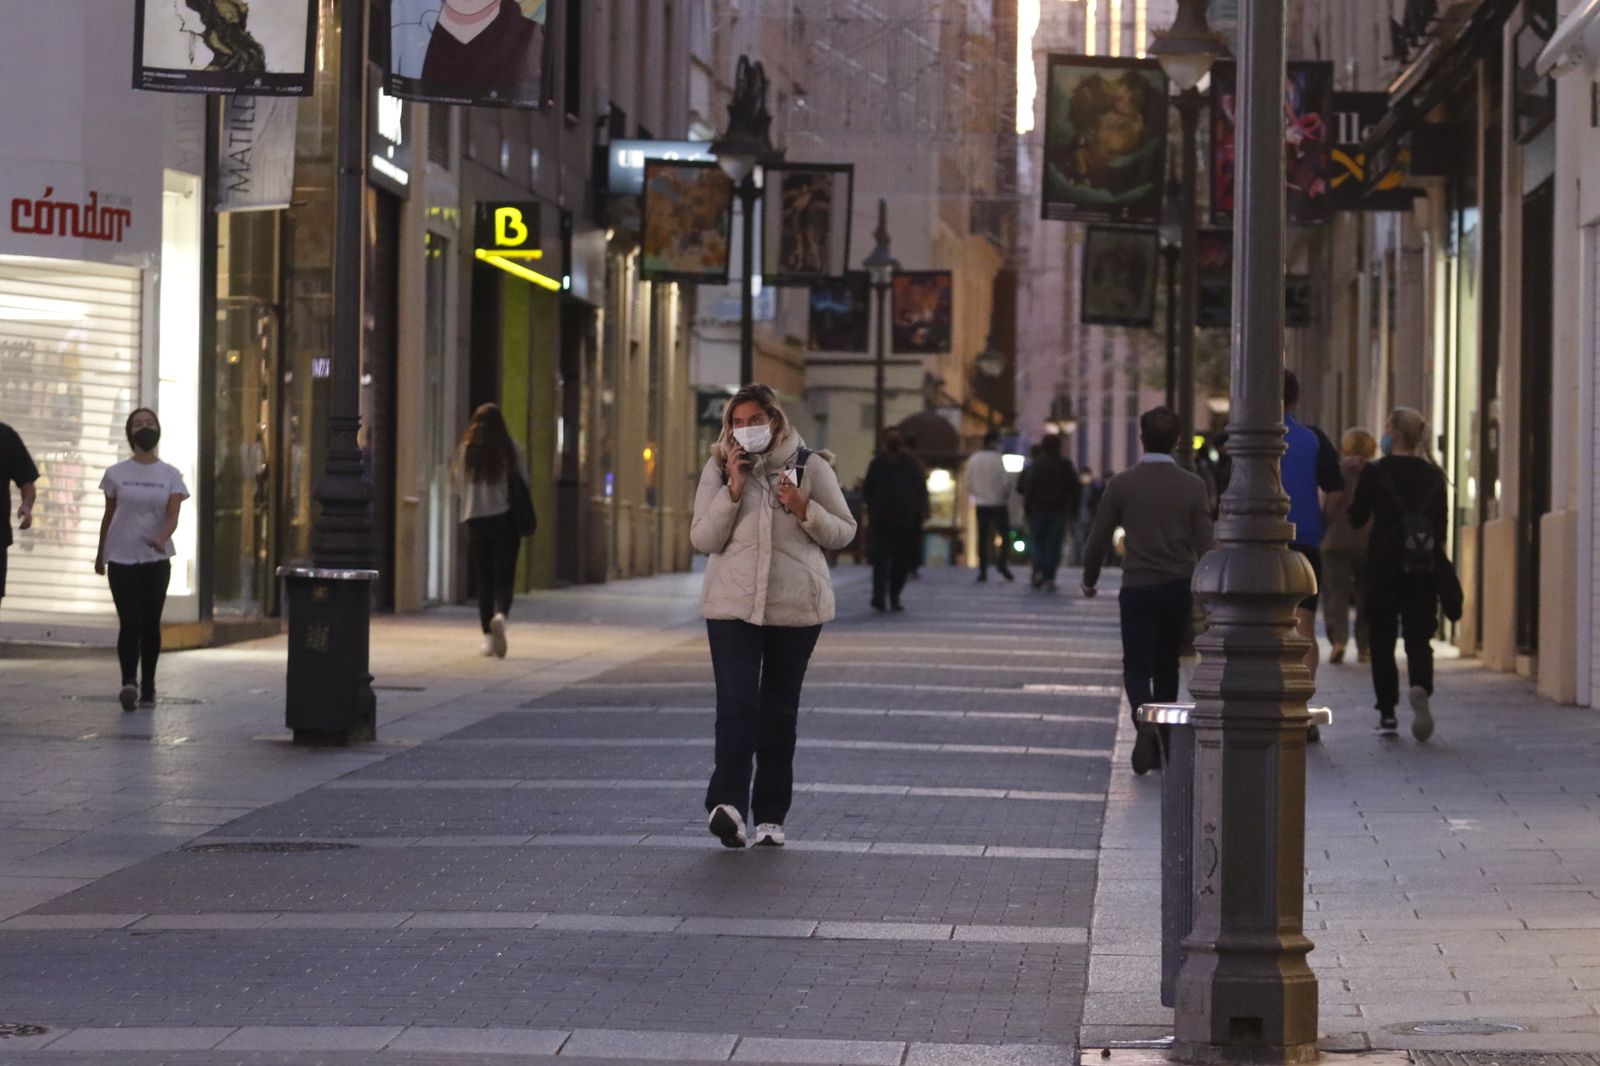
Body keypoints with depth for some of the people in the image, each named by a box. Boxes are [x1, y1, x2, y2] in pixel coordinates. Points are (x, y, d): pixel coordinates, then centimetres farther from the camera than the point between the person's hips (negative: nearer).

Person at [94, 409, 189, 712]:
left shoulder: (170, 475, 3)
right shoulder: (116, 474, 4)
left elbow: (173, 515, -8)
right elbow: (109, 515, 12)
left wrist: (162, 538, -28)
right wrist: (100, 555, 15)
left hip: (156, 559, 1)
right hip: (121, 558, -1)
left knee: (150, 624, 5)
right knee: (129, 623, -12)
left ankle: (148, 687, 14)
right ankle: (129, 682, -24)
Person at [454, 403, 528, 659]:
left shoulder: (466, 450, -2)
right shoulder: (509, 449, -5)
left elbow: (459, 482, 5)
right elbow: (524, 482, 0)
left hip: (476, 520, 1)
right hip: (505, 519, -1)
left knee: (483, 580, 9)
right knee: (504, 576, 1)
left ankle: (488, 637, 8)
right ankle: (501, 614, -28)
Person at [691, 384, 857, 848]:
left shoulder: (810, 466, 3)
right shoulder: (719, 469, 5)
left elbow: (844, 531, 6)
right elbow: (703, 539, -1)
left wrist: (805, 509, -12)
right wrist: (733, 490, -12)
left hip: (796, 604, 1)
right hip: (732, 604, -1)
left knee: (779, 710, 8)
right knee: (736, 704, -15)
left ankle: (770, 816, 14)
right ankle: (728, 803, -27)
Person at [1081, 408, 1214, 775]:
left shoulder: (1122, 484, -4)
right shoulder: (1193, 486, -3)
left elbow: (1099, 538, 0)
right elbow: (1205, 544, -5)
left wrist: (1090, 580, 17)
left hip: (1137, 588, -2)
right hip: (1180, 588, 2)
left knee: (1137, 666, 2)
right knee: (1167, 666, 17)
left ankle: (1145, 725, -26)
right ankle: (1161, 745, 21)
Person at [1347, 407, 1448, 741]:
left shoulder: (1375, 472, -7)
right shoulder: (1433, 475, 5)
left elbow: (1357, 518, -2)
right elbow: (1441, 525, 7)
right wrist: (1438, 566, 14)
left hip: (1384, 566, -3)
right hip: (1425, 567, 3)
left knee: (1382, 639, 8)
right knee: (1418, 636, 4)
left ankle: (1387, 713, 7)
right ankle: (1421, 686, -26)